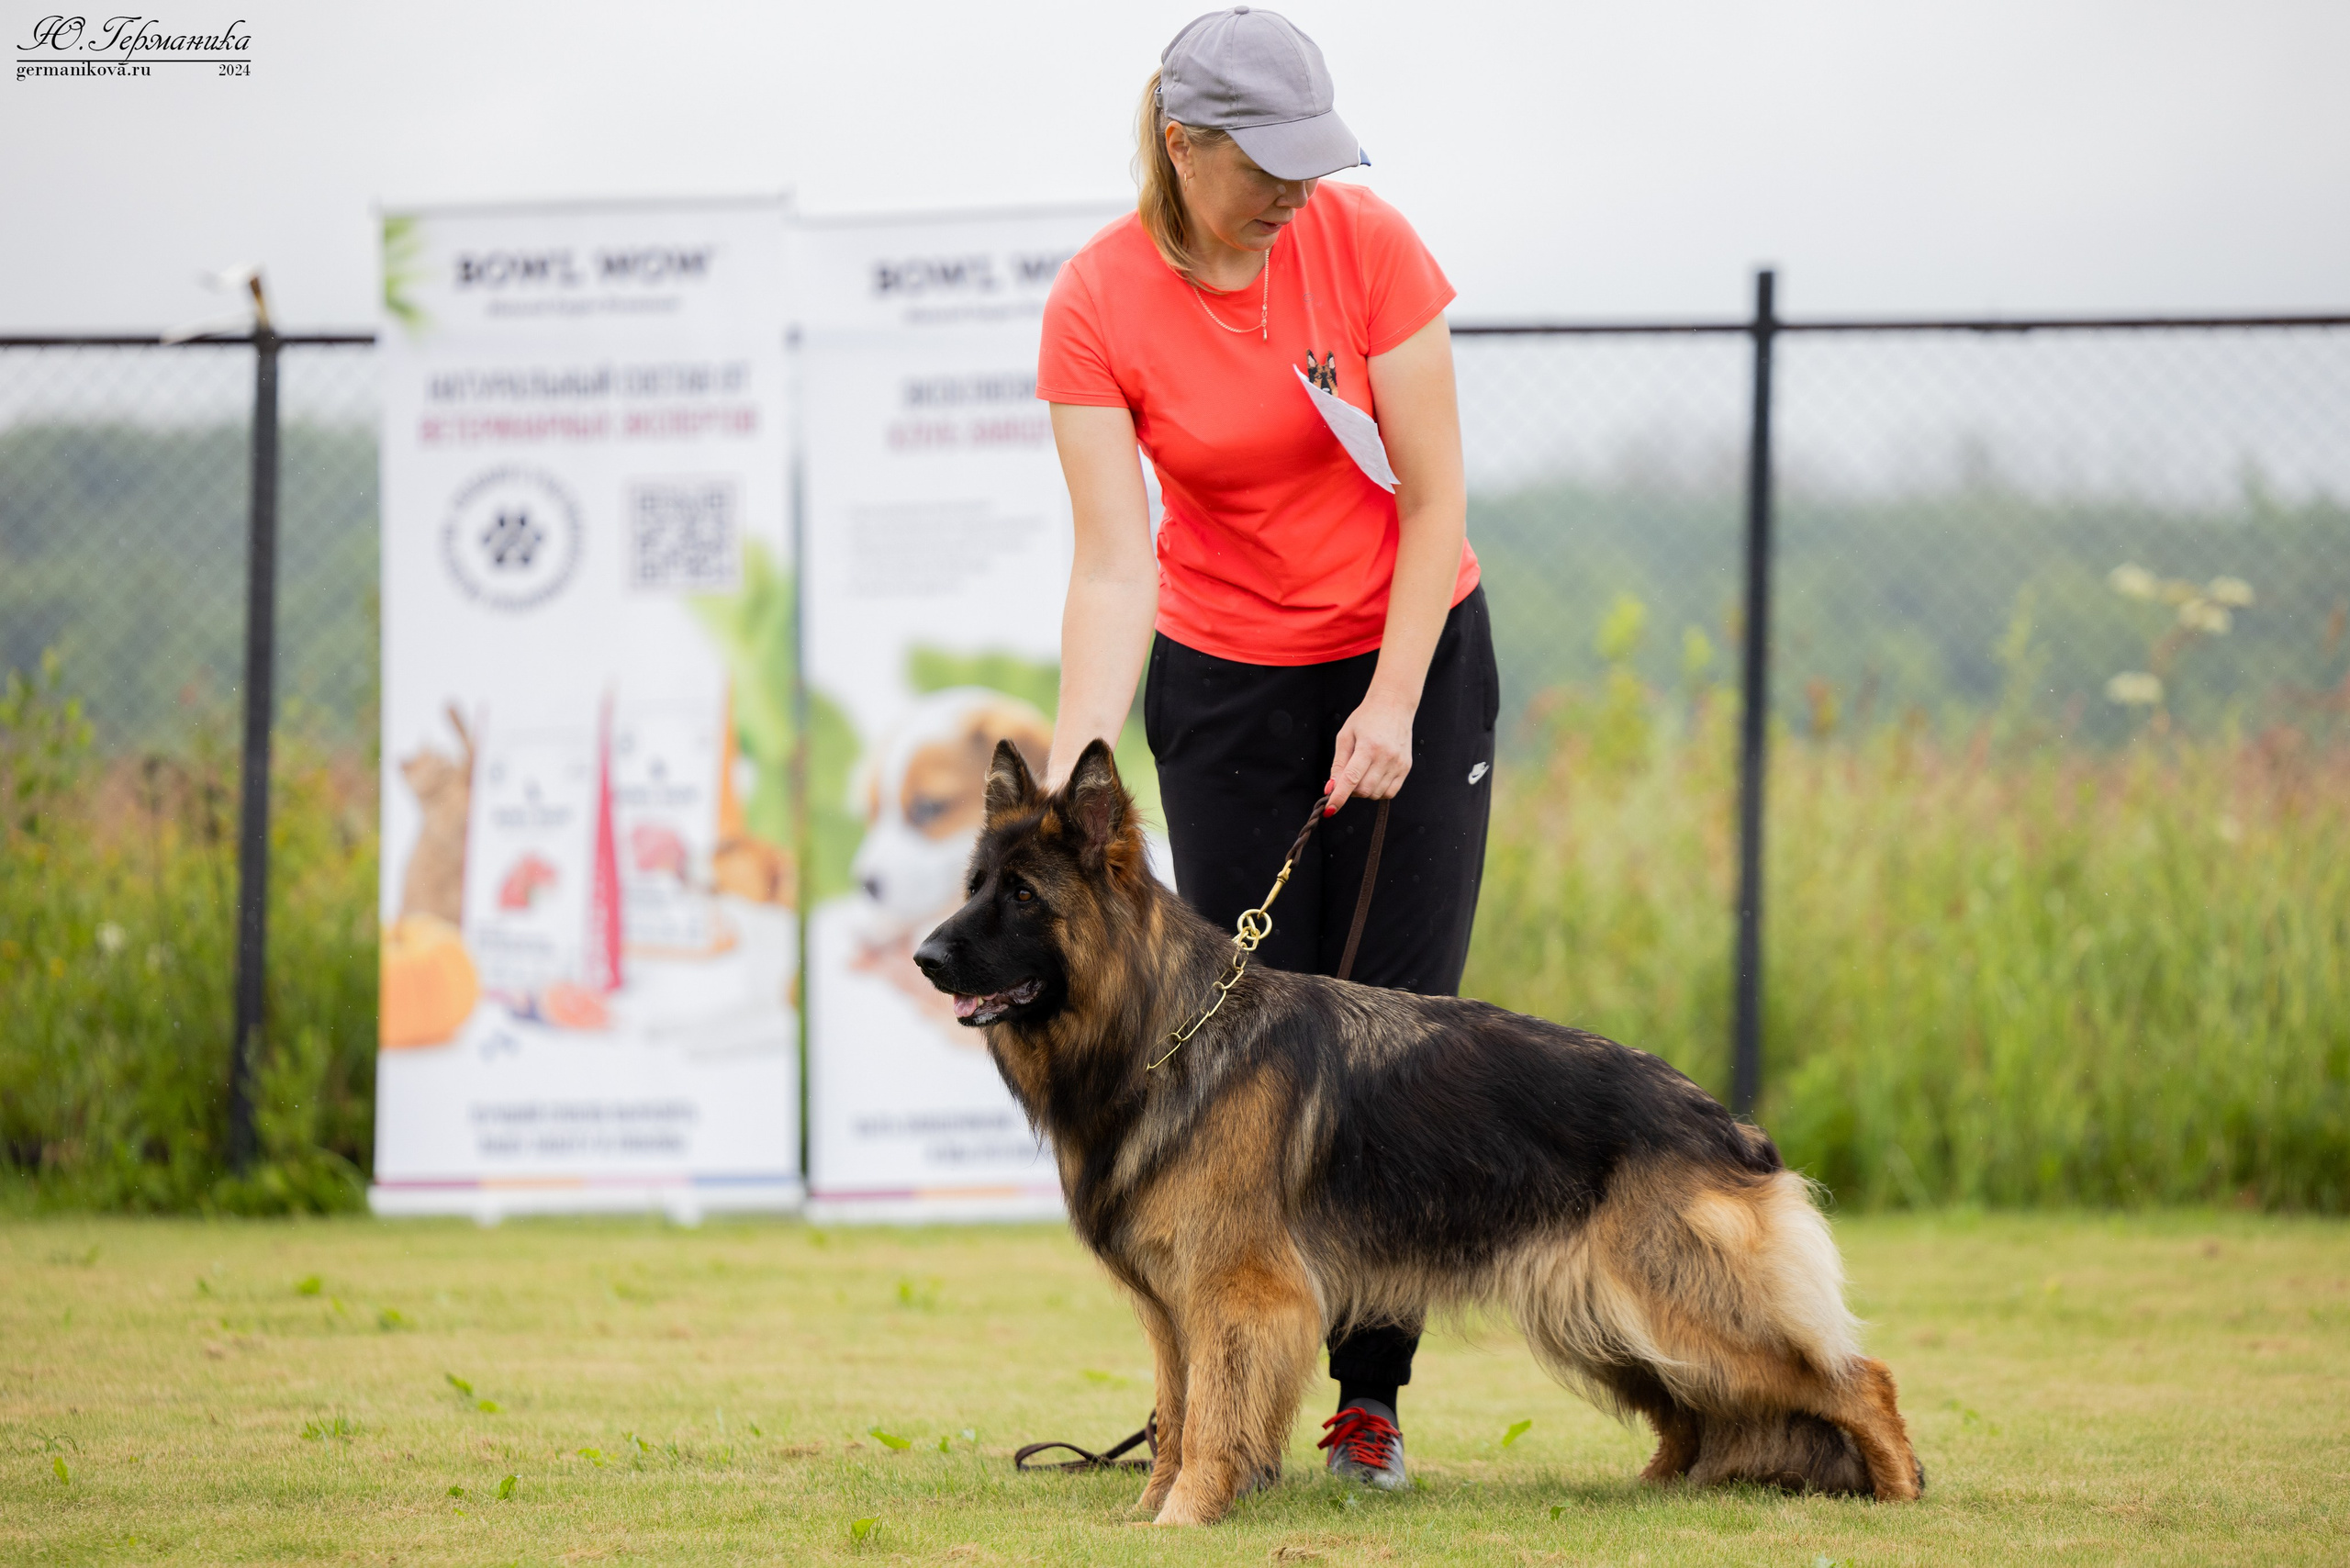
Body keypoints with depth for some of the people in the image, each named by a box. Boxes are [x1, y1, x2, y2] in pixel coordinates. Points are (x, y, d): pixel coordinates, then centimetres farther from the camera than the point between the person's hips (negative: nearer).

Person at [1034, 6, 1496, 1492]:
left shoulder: (1367, 244, -17)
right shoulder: (1098, 306, -16)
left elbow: (1434, 495, -12)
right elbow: (1115, 563, -19)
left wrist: (1393, 705, -17)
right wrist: (1071, 778, -28)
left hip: (1411, 651, 0)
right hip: (1225, 682, 0)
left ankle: (1372, 1394, 2)